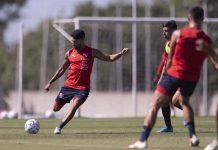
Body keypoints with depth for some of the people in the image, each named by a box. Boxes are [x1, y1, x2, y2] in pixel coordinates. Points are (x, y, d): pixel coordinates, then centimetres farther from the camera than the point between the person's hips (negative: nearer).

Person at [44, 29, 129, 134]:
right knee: (55, 109, 7)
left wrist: (121, 53, -18)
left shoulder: (91, 52, 0)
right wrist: (50, 82, 19)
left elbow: (109, 58, 1)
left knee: (74, 106, -26)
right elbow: (62, 69, 18)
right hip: (68, 86, 3)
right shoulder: (70, 53, 7)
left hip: (82, 88, -3)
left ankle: (59, 127, -22)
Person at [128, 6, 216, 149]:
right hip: (193, 77, 4)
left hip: (175, 73, -4)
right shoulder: (207, 40, 1)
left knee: (154, 106, 1)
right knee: (184, 102, 32)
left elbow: (170, 59, 1)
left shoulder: (178, 34, -7)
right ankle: (193, 136, 20)